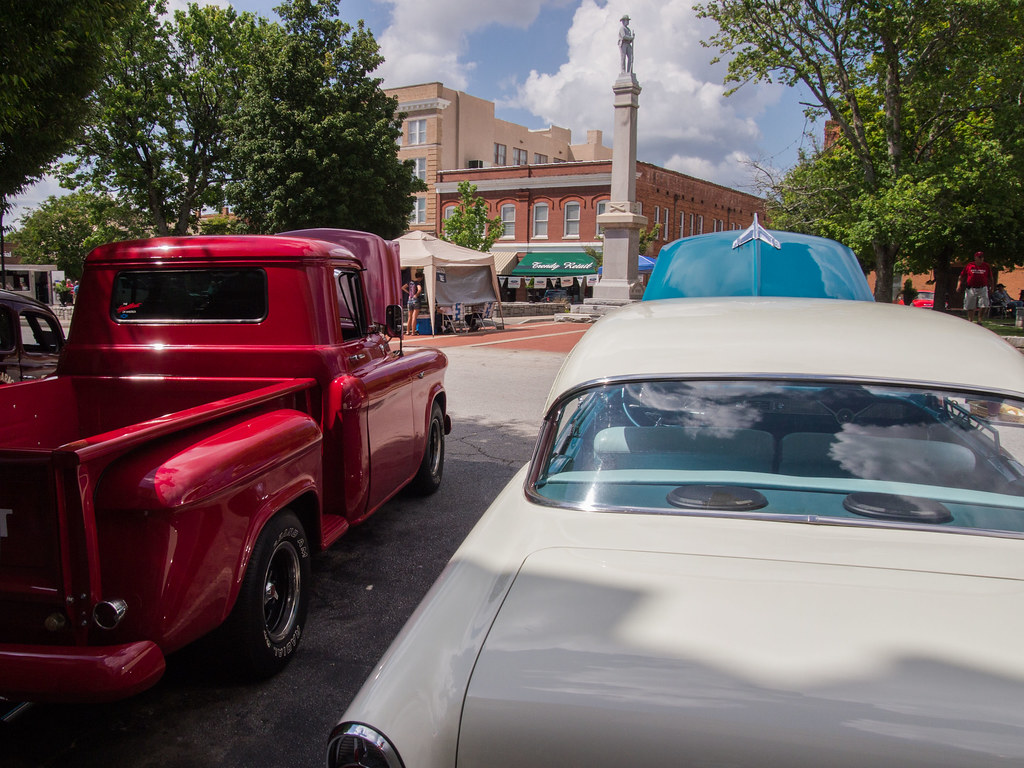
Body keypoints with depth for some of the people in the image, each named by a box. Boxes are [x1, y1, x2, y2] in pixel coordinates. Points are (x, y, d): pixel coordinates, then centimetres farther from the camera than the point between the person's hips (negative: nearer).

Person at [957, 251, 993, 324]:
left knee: (984, 306, -11)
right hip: (971, 289, -1)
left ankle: (979, 320, 0)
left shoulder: (987, 267, 9)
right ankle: (970, 321, 17)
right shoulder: (969, 265, 4)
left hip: (982, 289, 1)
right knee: (970, 307, 5)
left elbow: (990, 278, 16)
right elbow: (962, 276, 7)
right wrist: (959, 285, -3)